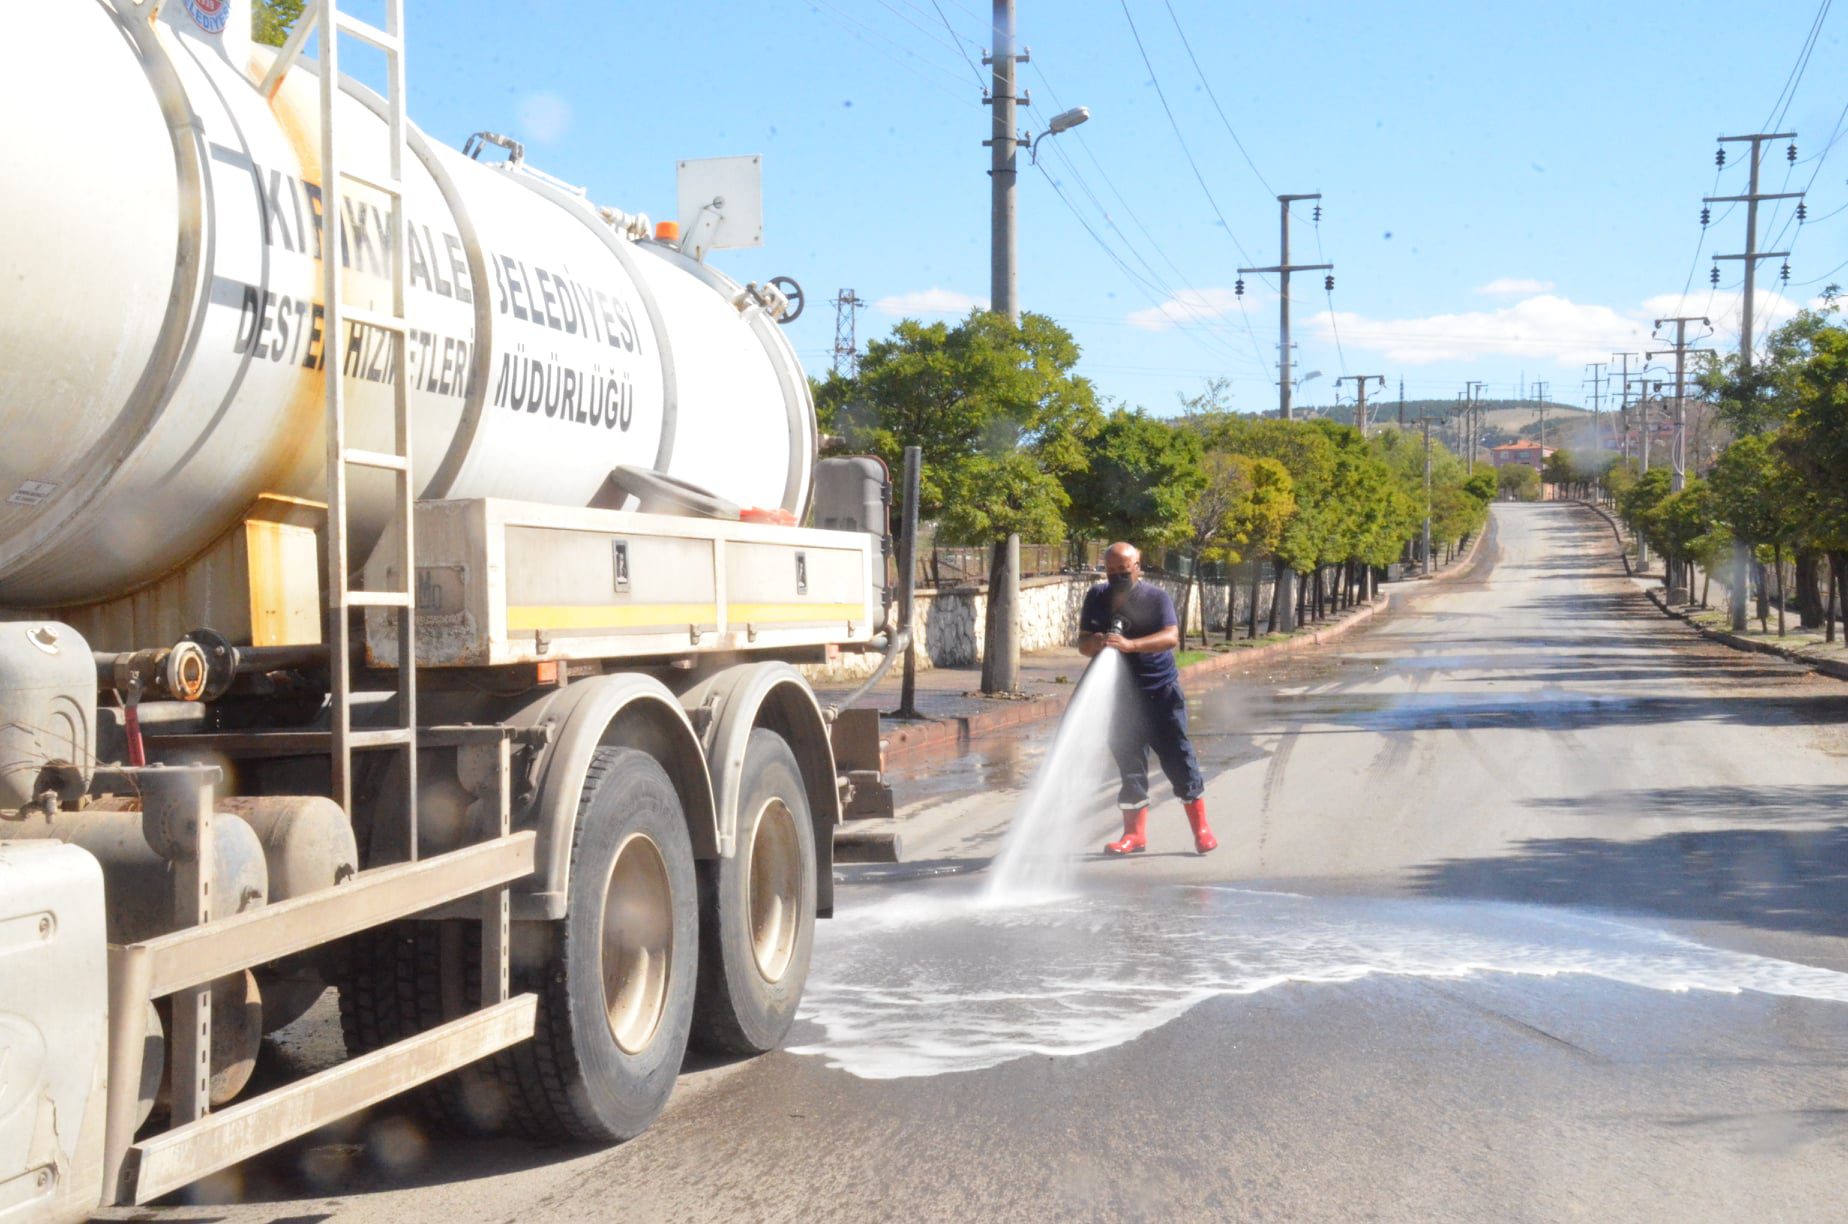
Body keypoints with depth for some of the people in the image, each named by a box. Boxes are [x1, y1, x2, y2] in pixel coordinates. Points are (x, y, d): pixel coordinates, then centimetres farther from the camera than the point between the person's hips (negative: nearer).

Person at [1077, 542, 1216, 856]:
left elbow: (1171, 636, -25)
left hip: (1160, 692, -3)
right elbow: (1082, 644, 1)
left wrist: (1130, 644, -40)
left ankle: (1201, 828, 10)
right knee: (1129, 763, 8)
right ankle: (1135, 833, 18)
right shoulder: (1097, 598, 2)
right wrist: (1095, 643, -24)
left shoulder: (1156, 597, -10)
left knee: (1178, 757, 0)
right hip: (1119, 696, 3)